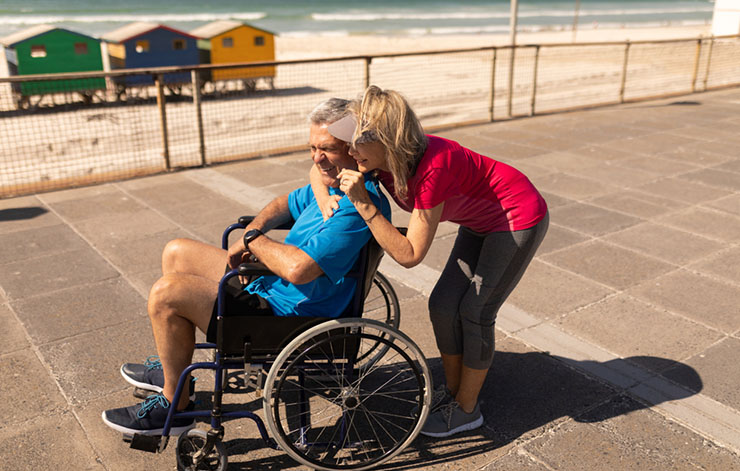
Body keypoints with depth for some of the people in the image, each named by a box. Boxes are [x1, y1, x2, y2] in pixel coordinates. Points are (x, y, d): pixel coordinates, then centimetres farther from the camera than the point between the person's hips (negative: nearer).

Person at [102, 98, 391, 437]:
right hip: (268, 287, 11)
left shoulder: (358, 207, -27)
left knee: (166, 293, -17)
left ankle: (174, 404, 4)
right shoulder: (331, 184, 5)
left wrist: (253, 240, -16)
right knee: (176, 252, 17)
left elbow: (298, 269, -36)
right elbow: (286, 204, 22)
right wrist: (250, 236, 1)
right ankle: (174, 368, 29)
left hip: (287, 315, -11)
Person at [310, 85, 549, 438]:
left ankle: (467, 410, 15)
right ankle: (454, 391, 25)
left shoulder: (433, 167, -37)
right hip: (480, 221, 8)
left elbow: (408, 254, -33)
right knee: (443, 305, 5)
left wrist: (362, 202, -36)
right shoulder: (383, 159, -16)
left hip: (519, 218, -8)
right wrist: (325, 198, -21)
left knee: (474, 311, -5)